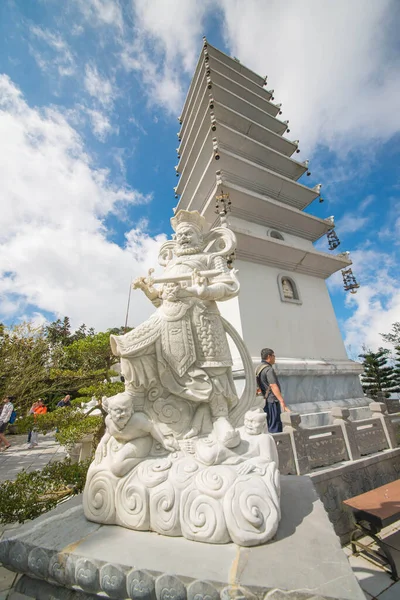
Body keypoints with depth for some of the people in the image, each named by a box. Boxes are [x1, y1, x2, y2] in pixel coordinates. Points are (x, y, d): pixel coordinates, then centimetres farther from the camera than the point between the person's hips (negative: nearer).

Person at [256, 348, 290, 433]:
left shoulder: (258, 368, 11)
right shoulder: (268, 369, -18)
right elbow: (274, 387, -26)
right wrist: (282, 402, -28)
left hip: (265, 401, 9)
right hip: (272, 401, -9)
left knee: (270, 426, 17)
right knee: (275, 427, -1)